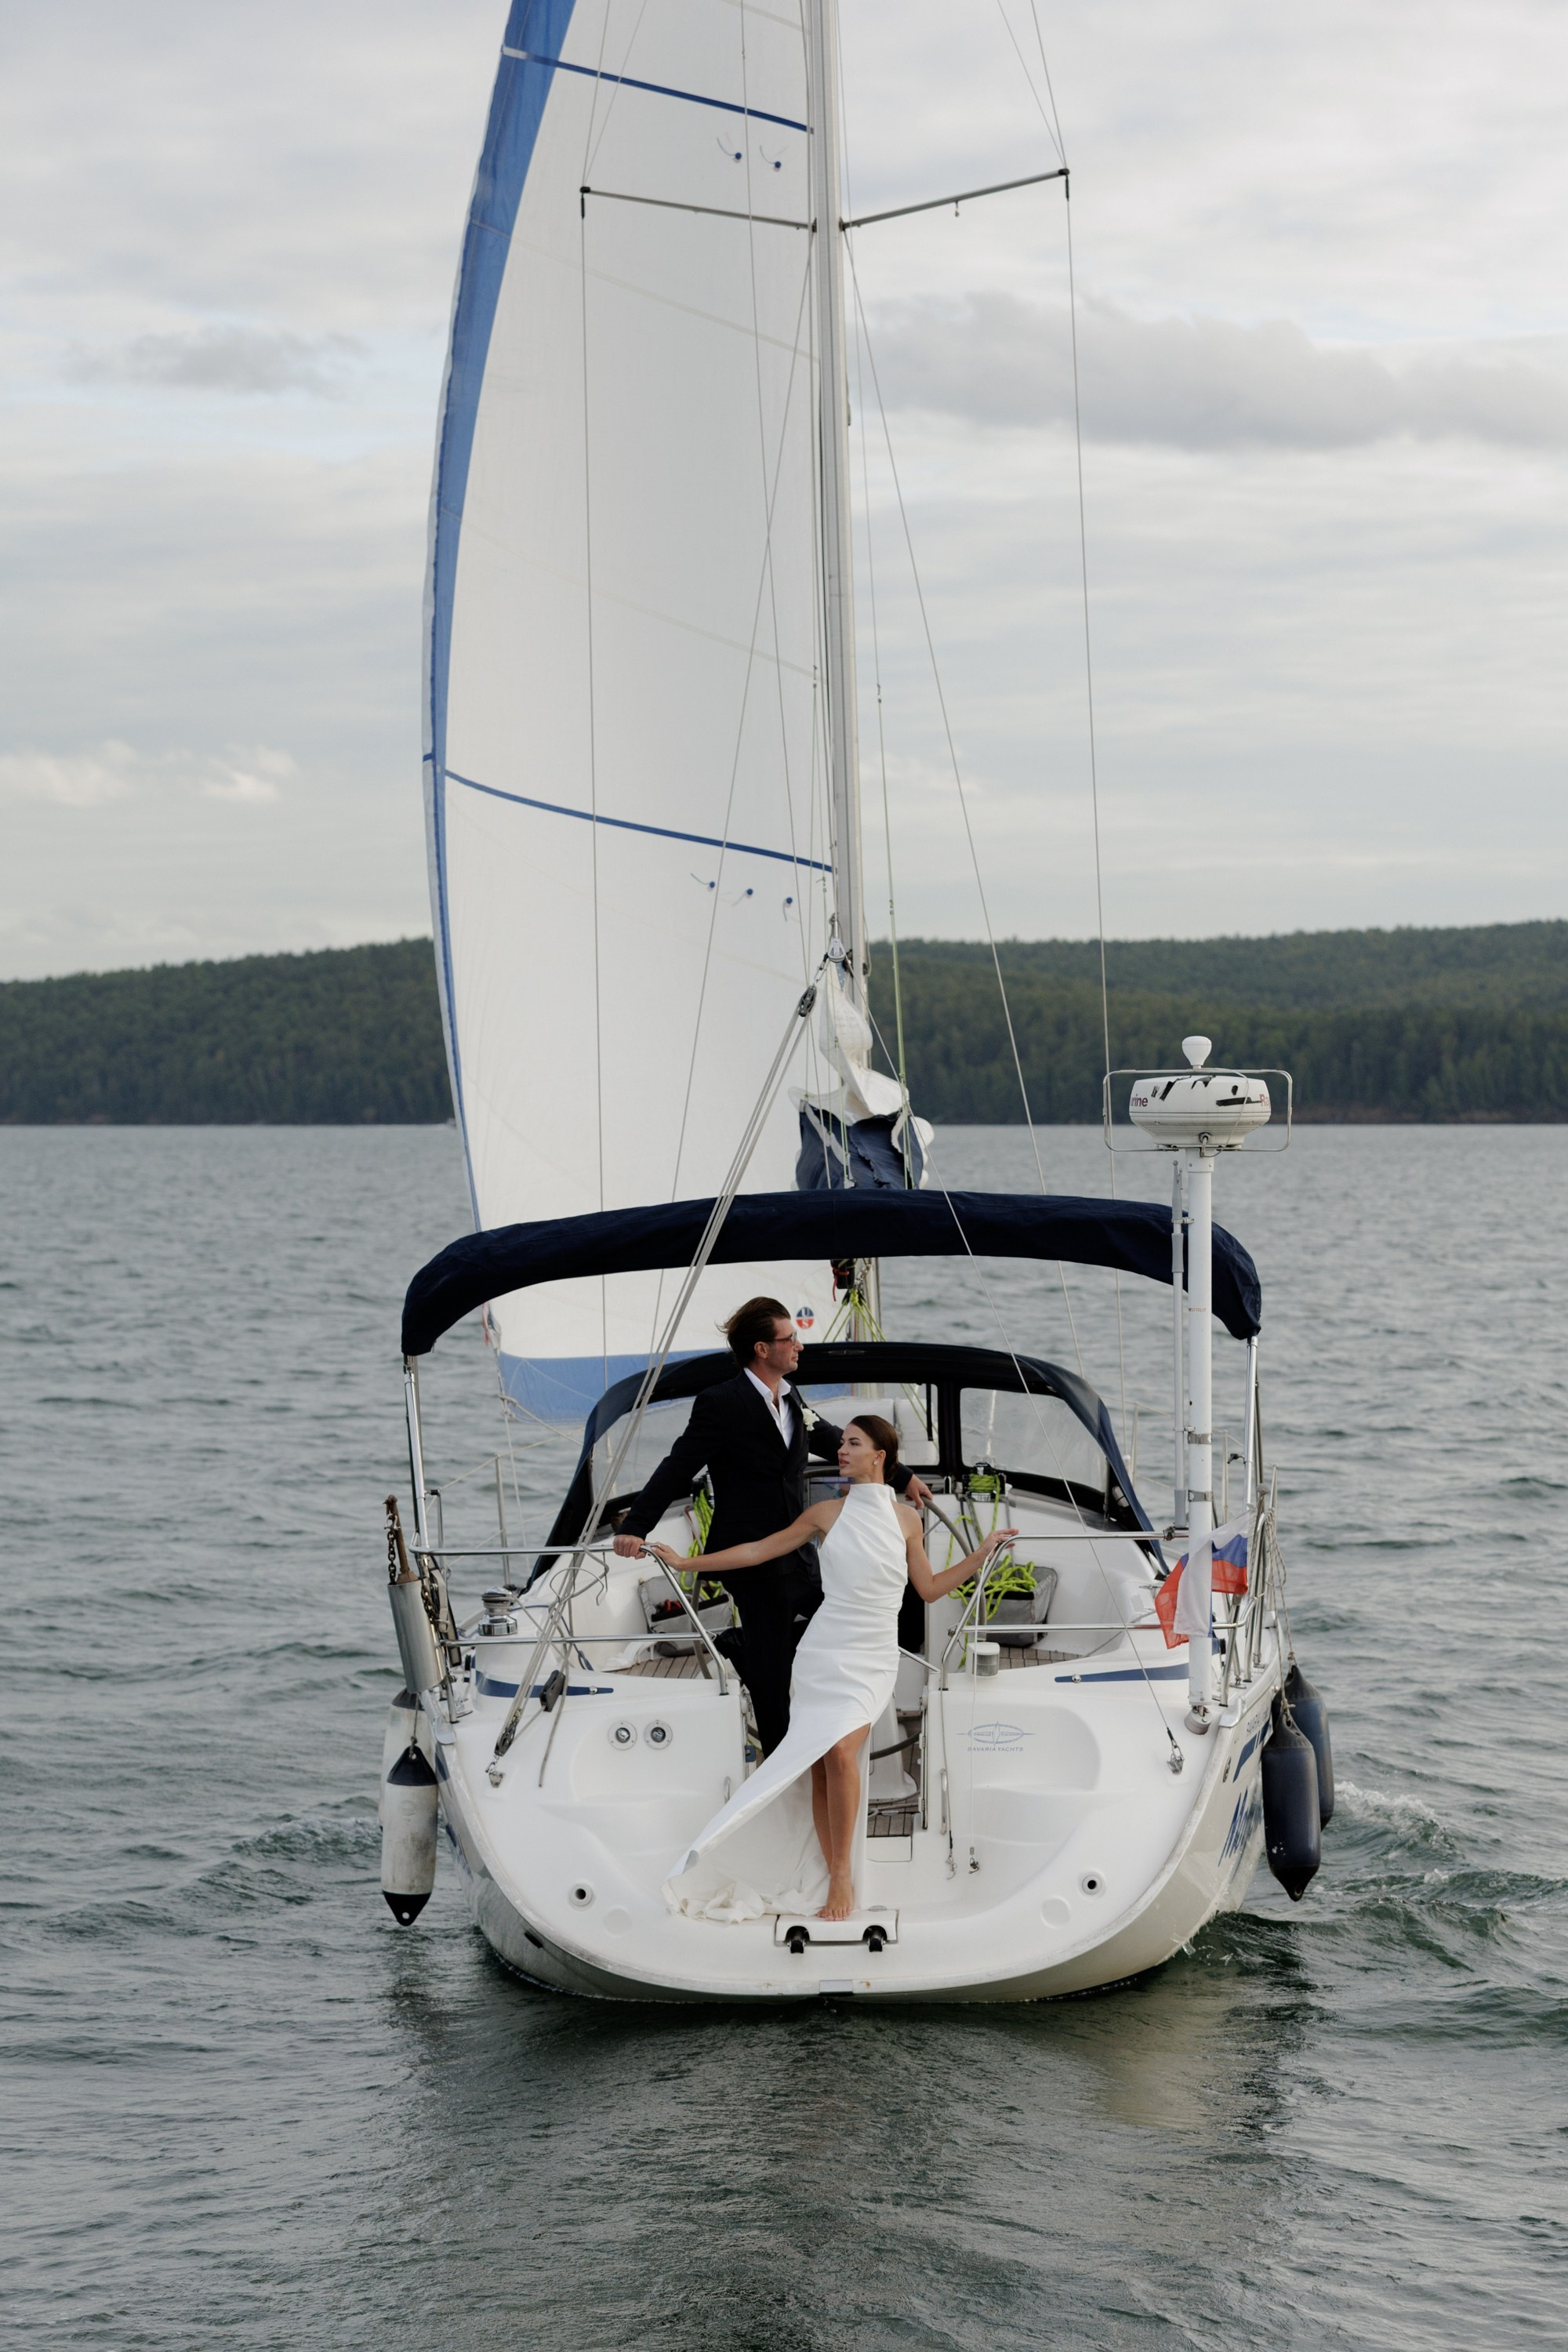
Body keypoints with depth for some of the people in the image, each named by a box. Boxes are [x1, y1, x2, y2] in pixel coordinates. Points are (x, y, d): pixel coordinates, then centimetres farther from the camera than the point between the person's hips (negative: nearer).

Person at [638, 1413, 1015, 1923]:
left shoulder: (905, 1518, 9)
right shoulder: (827, 1514, 8)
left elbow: (929, 1589, 16)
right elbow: (761, 1550, 13)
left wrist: (982, 1555, 11)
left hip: (874, 1659, -1)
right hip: (825, 1652, 1)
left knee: (841, 1752, -23)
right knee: (820, 1763, -9)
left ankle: (843, 1876, -16)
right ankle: (837, 1881, -5)